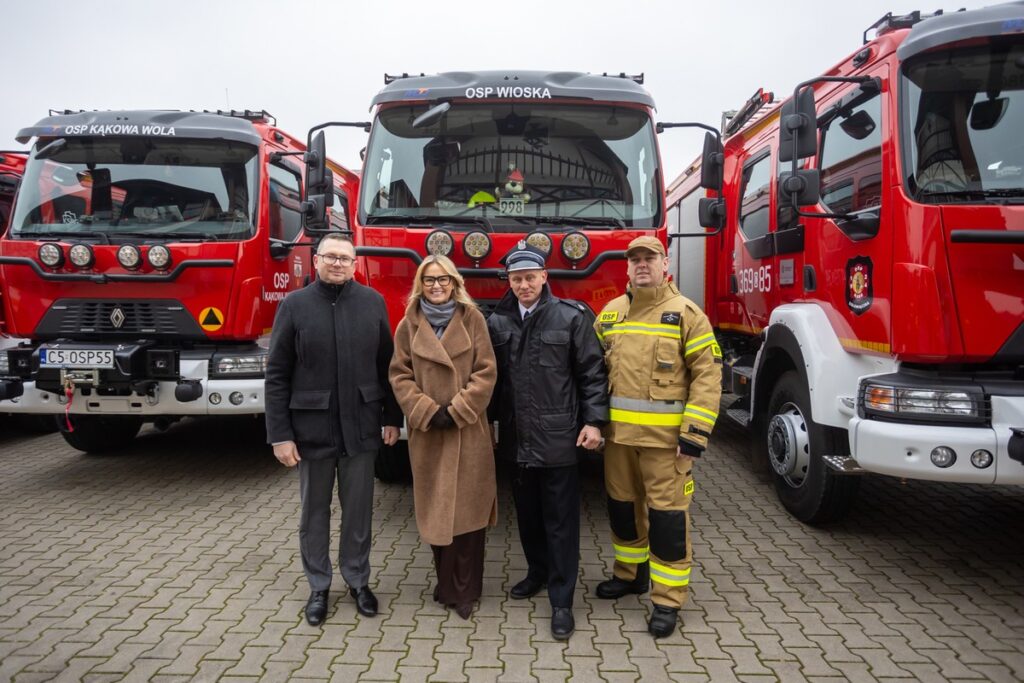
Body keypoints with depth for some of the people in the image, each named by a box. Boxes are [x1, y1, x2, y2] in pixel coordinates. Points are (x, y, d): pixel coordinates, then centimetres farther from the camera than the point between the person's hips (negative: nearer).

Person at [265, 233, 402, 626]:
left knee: (358, 509, 12)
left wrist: (392, 417, 2)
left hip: (361, 425, 1)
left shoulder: (372, 302, 1)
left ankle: (358, 580, 30)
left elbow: (386, 365, 4)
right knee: (315, 511, 12)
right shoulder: (294, 305, -4)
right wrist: (279, 434, -8)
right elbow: (277, 375, -4)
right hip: (312, 427, -1)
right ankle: (318, 586, 29)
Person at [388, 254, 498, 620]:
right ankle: (447, 582, 23)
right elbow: (400, 375, 3)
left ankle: (464, 588, 14)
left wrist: (457, 411, -11)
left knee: (467, 507, 1)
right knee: (435, 509, 7)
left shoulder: (472, 319, 2)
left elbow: (486, 372, -3)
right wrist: (427, 411, -10)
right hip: (426, 432, 1)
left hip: (468, 431, -1)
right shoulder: (409, 325, 5)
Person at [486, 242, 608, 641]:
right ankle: (537, 571, 38)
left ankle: (562, 601, 11)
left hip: (558, 438, -4)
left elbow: (592, 372, -4)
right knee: (528, 513, 17)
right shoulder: (497, 322, 7)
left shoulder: (571, 317, -4)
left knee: (560, 520, 2)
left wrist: (594, 421, -9)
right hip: (517, 438, 4)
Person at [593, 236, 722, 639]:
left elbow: (708, 375, -10)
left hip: (665, 435, -5)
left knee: (667, 514, 1)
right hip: (618, 432, 5)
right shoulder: (610, 313, 10)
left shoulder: (686, 314, -5)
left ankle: (667, 600, 14)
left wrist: (696, 433, -15)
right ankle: (630, 574, 37)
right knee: (622, 505, 17)